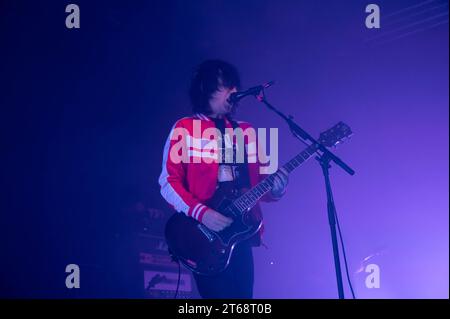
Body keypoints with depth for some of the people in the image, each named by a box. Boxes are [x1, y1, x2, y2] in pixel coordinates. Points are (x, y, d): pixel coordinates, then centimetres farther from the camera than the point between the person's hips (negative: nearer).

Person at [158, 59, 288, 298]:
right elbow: (169, 182, -6)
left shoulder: (245, 131, 14)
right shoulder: (185, 128, 0)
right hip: (204, 236, -5)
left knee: (243, 293, 6)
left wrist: (275, 188, -7)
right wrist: (201, 213, -18)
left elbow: (256, 182, 15)